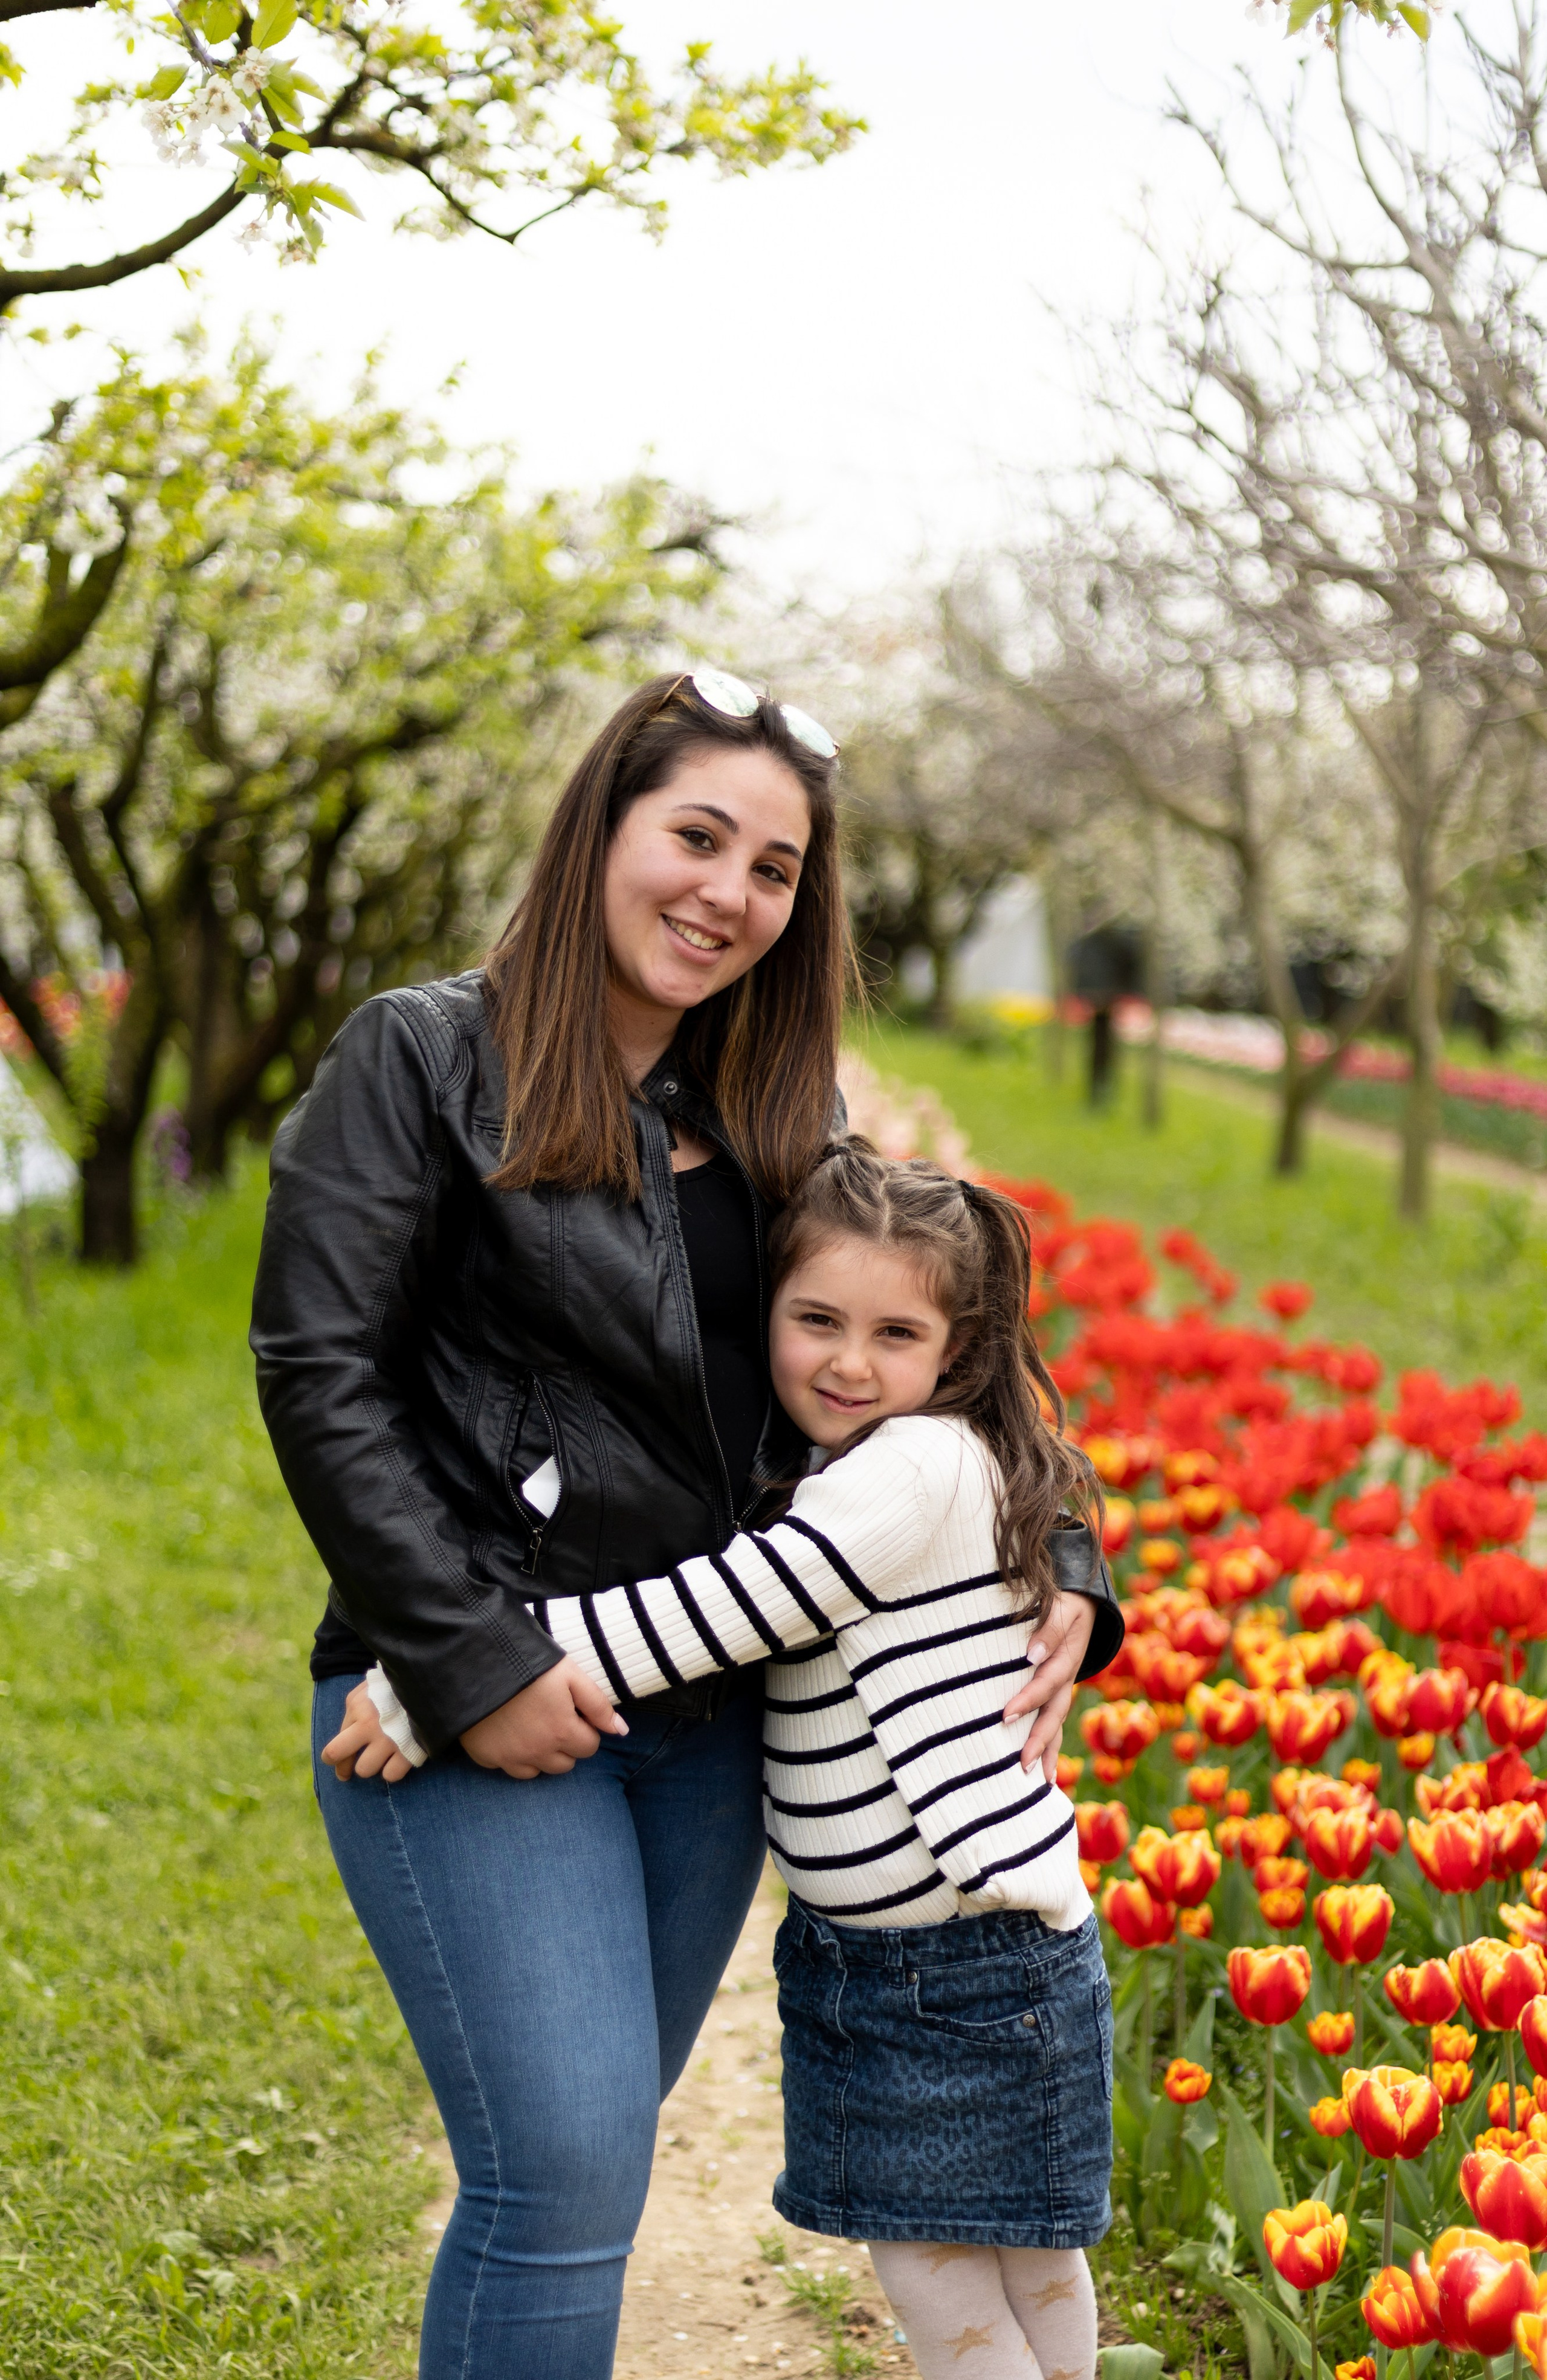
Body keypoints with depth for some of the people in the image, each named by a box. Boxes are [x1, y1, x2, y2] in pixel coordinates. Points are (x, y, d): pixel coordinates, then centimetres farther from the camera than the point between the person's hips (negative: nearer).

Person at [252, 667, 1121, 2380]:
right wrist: (468, 1664, -16)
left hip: (707, 1713, 6)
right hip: (476, 1714, -6)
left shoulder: (773, 1118, 13)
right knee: (565, 2168, -12)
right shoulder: (425, 1059, -4)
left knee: (583, 2155, 14)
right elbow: (319, 1374, -10)